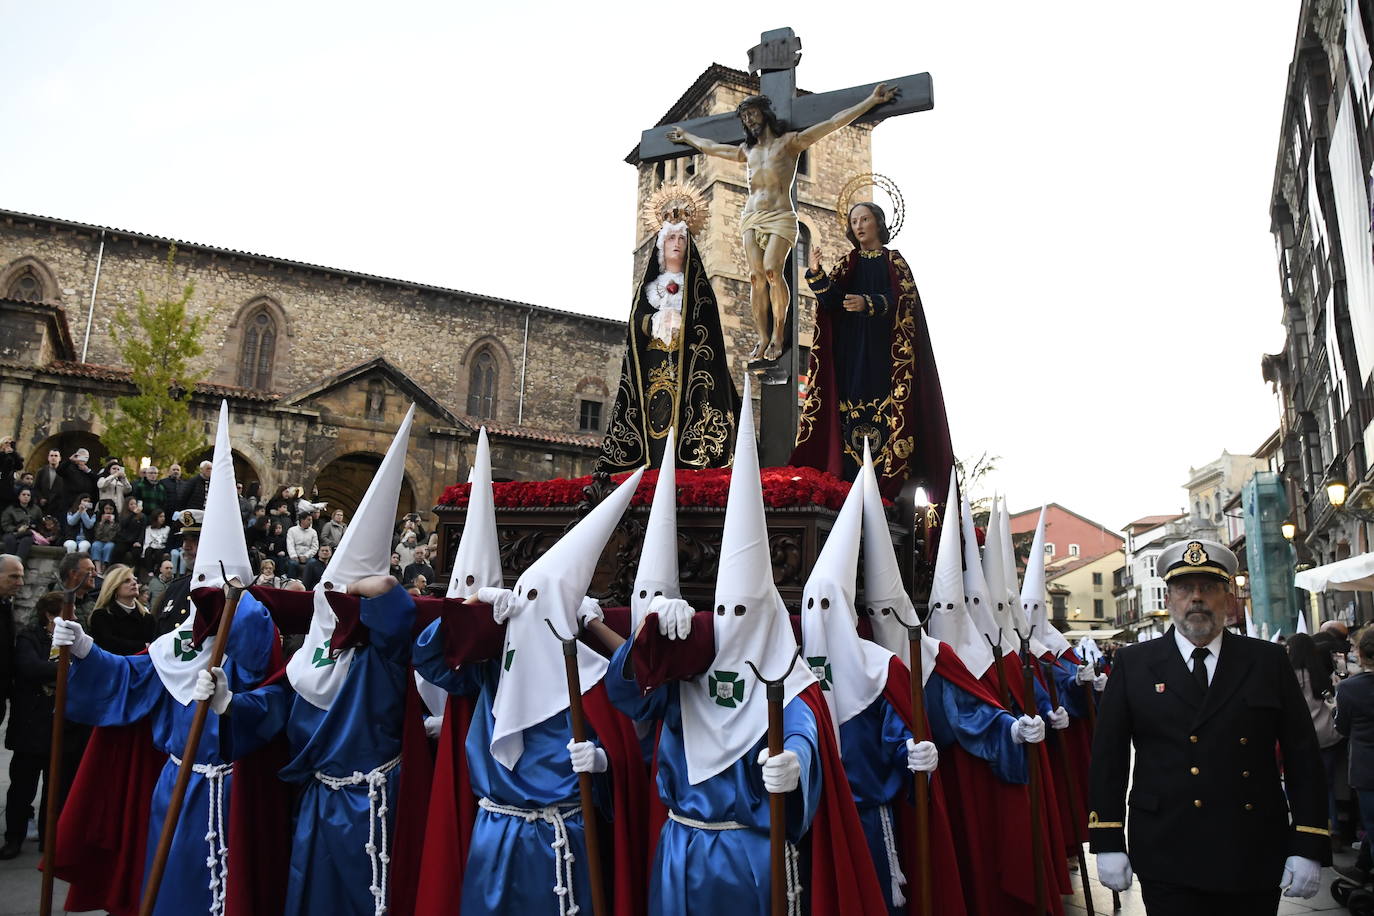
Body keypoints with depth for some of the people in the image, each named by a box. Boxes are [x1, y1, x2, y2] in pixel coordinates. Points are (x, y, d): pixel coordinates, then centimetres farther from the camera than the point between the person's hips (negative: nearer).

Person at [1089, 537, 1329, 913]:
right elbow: (1108, 757, 1)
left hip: (1255, 864, 2)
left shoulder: (1268, 661, 5)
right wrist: (1107, 843, -3)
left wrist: (1309, 849, -2)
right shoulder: (1133, 664, 2)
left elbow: (1303, 756, 4)